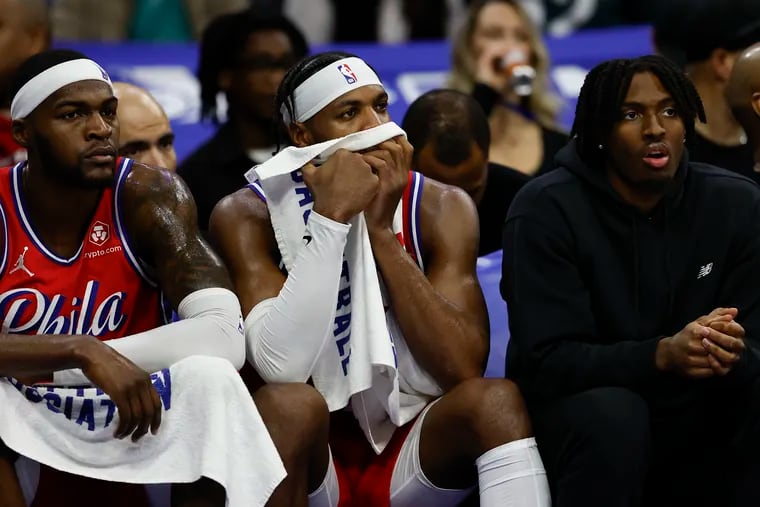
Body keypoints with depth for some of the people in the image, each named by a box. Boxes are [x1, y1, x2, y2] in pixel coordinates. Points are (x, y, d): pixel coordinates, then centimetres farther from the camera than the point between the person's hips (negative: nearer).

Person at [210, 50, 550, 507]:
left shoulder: (441, 208, -3)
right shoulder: (247, 216, -8)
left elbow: (464, 369, -16)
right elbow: (281, 369, -24)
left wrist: (381, 230, -19)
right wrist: (331, 217, -24)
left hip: (410, 456, 2)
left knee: (494, 400, -27)